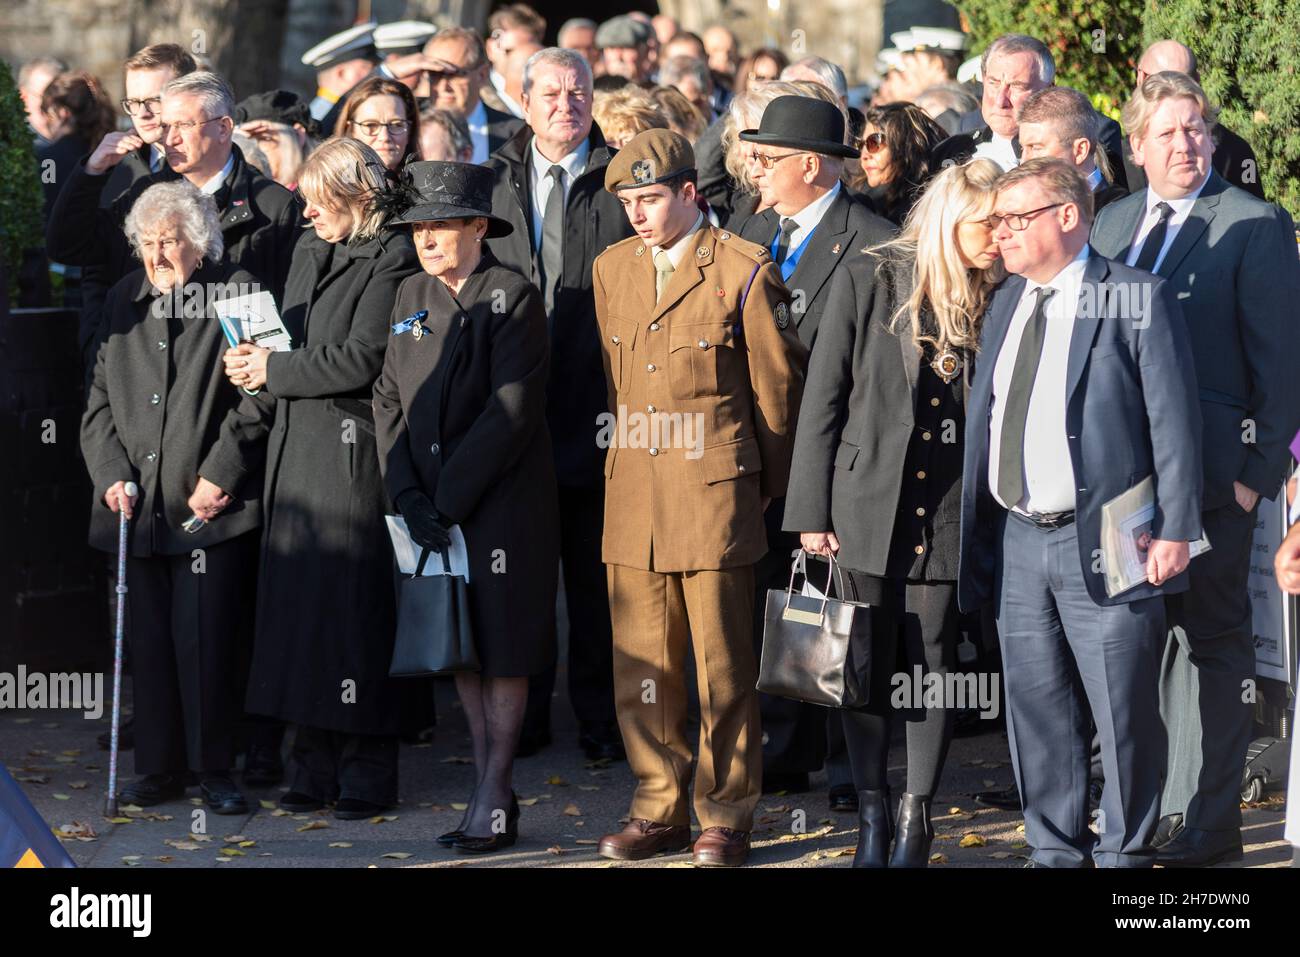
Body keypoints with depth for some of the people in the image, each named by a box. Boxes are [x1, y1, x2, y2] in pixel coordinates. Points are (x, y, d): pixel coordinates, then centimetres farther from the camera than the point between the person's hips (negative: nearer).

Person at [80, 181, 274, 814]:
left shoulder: (238, 296, 0)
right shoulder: (124, 301, 15)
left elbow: (257, 399, -4)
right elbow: (99, 400, 16)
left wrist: (219, 477, -10)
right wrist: (110, 474, 2)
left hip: (213, 505, -5)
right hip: (138, 502, 5)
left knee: (207, 638, -7)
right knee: (148, 639, 6)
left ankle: (214, 772, 3)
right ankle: (159, 769, 15)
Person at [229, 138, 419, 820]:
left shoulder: (390, 258, -8)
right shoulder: (308, 251, 17)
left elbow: (362, 357, -15)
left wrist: (275, 370, -9)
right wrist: (256, 360, 1)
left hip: (352, 449, -7)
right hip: (297, 447, 7)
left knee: (352, 603, -5)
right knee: (297, 599, 5)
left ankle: (367, 771, 2)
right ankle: (315, 764, 11)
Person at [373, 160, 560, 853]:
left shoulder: (513, 298, -9)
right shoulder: (411, 296, 10)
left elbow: (512, 410, -16)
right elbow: (389, 400, 8)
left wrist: (448, 496, -16)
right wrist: (408, 496, -5)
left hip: (502, 503, -6)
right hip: (434, 507, 6)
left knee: (502, 647, -1)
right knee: (461, 647, 10)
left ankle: (494, 796, 3)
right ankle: (490, 790, 17)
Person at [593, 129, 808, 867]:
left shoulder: (745, 273, -5)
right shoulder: (612, 268, 11)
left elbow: (777, 389, 2)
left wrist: (766, 487, 7)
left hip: (715, 494, -5)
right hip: (633, 494, 5)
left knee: (724, 666, 0)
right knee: (643, 664, 6)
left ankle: (727, 817, 8)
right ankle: (659, 810, 15)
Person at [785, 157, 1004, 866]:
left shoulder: (995, 298, 1)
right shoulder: (867, 277, -3)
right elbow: (823, 398, -1)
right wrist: (812, 510, -3)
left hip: (948, 509, 1)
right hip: (867, 501, -1)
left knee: (934, 665, 3)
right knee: (865, 665, 4)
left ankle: (917, 817, 14)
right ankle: (871, 814, 17)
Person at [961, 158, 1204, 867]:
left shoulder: (1138, 300, -4)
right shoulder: (1004, 304, 15)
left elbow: (1174, 421, -6)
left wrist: (1175, 530, -12)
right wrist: (973, 532, 11)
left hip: (1103, 540, -6)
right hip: (1016, 540, 6)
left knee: (1123, 711, -1)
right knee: (1036, 709, 9)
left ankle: (1124, 853, 11)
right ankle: (1055, 851, 19)